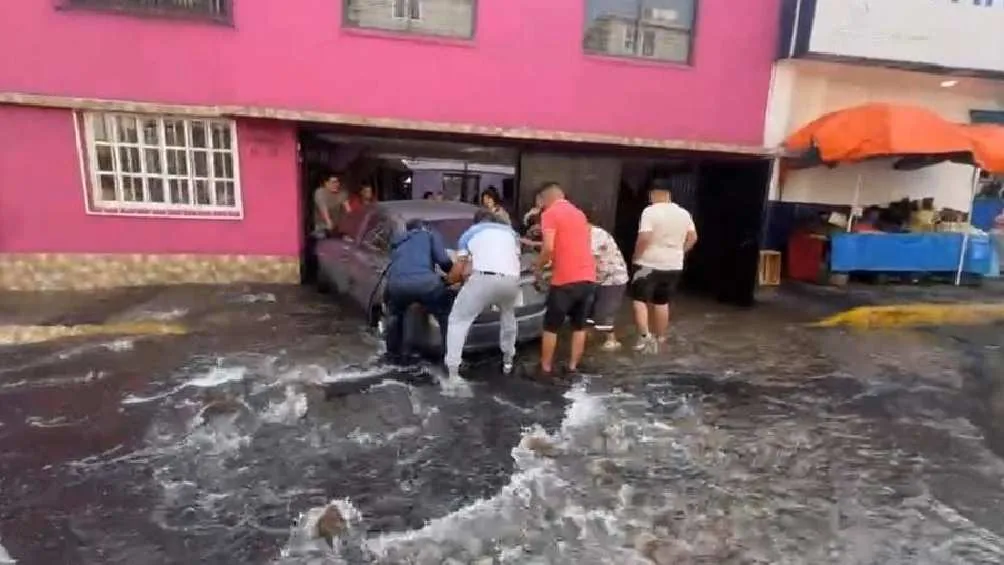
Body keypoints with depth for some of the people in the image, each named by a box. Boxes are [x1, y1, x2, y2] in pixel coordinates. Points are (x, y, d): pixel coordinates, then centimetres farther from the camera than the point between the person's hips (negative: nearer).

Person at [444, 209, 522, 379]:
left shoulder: (469, 233, 26)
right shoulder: (510, 231, 34)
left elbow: (458, 271, 20)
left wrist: (449, 278, 43)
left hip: (483, 278, -3)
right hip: (511, 279, 4)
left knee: (458, 320, 12)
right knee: (508, 316, 33)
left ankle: (453, 370, 5)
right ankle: (508, 360, 39)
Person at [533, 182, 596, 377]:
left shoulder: (549, 214, -4)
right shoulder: (579, 213, 18)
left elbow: (549, 247, -16)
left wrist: (539, 266, -1)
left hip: (565, 280, -6)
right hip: (587, 278, 6)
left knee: (551, 326, 9)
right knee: (579, 326, 16)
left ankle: (546, 368, 17)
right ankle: (573, 367, 23)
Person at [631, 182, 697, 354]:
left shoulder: (649, 212, -12)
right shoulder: (684, 213, 6)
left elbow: (644, 238, -21)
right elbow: (693, 238, 8)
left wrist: (636, 257, -8)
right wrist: (678, 253, 17)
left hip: (648, 264, -5)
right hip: (673, 266, 6)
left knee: (639, 299, 3)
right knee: (662, 303, 14)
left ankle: (644, 336, -10)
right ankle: (659, 339, 21)